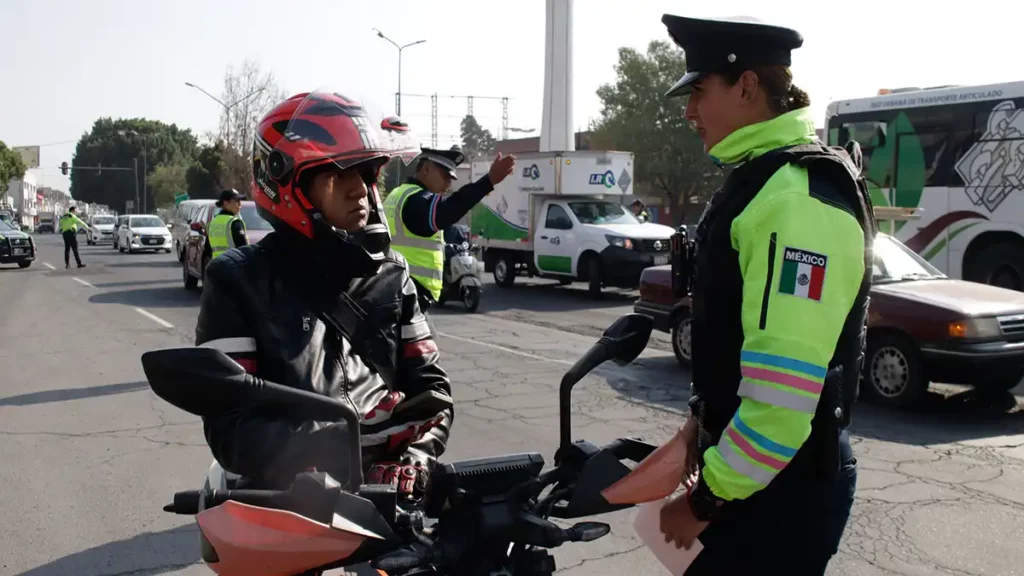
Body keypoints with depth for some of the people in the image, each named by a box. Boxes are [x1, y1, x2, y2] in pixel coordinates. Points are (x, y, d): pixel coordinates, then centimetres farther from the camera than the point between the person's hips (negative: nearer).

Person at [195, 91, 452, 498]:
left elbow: (429, 383, 12)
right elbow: (231, 428, -7)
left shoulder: (390, 276, 14)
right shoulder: (239, 282, 0)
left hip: (388, 491, 4)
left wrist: (417, 456, -9)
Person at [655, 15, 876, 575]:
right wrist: (703, 418, 18)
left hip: (783, 486, -9)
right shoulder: (758, 181, 10)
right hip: (747, 469, 9)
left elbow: (783, 389, -28)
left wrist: (705, 500, -19)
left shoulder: (798, 197, -24)